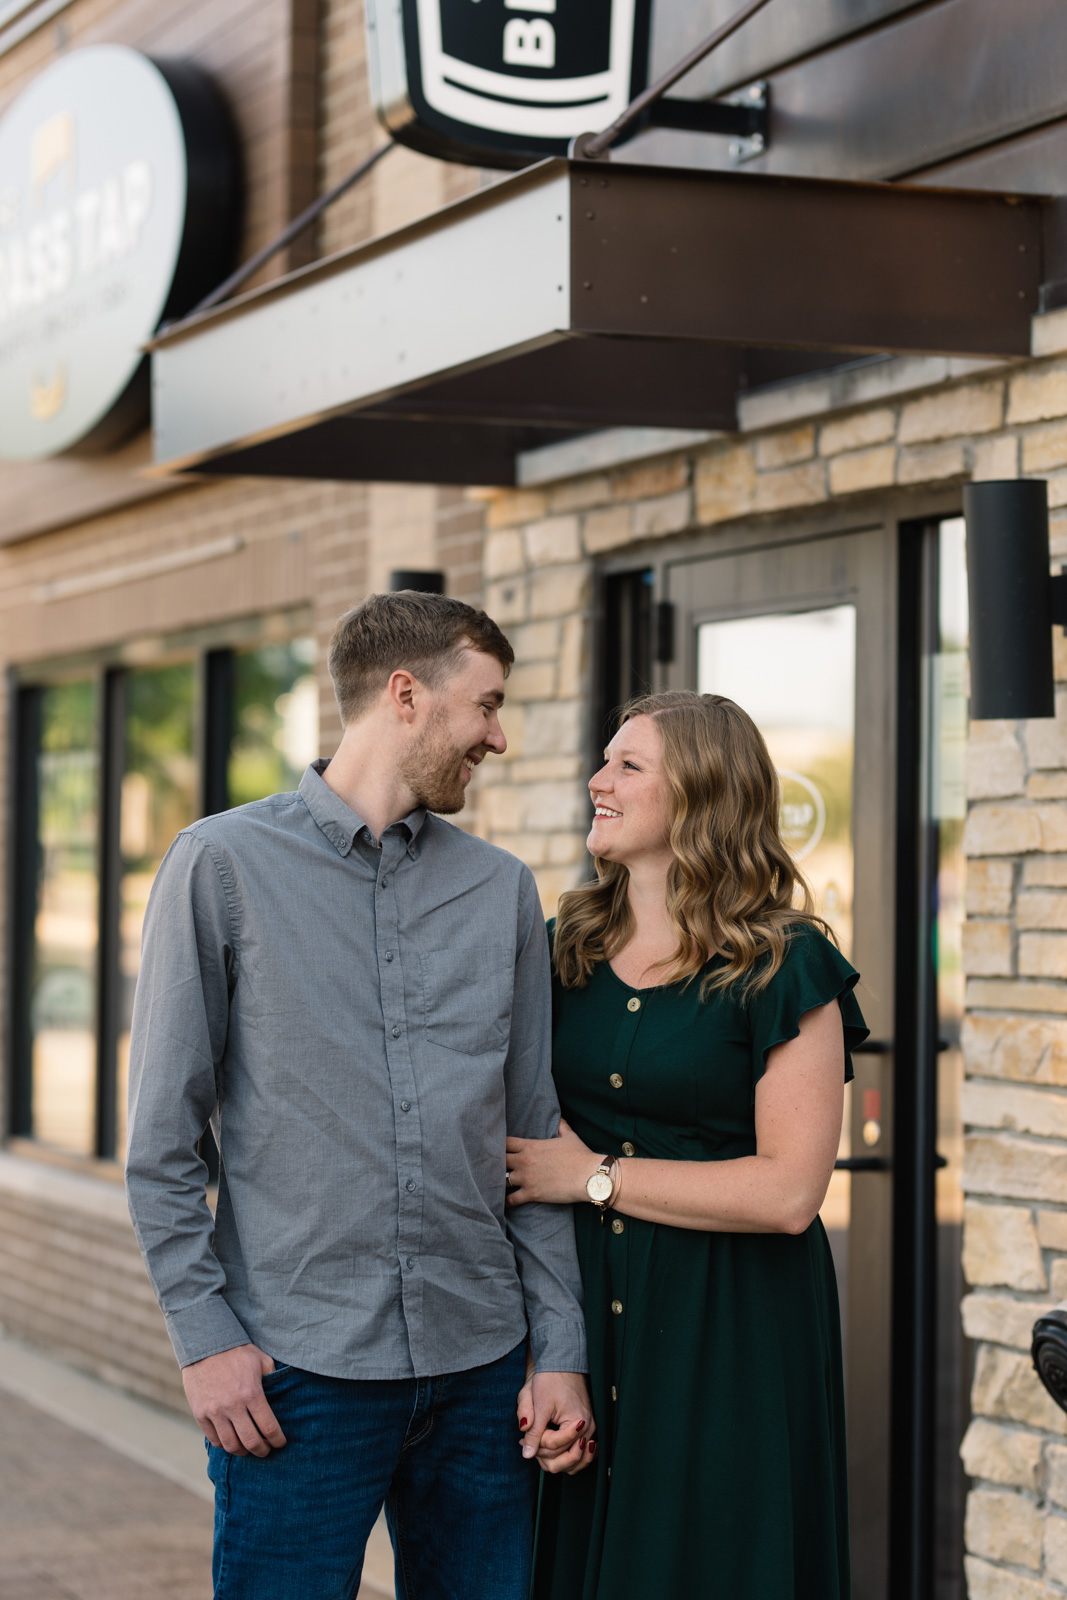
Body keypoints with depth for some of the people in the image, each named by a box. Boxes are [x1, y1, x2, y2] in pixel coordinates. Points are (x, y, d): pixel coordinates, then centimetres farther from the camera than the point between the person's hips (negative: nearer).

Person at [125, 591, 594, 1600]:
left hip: (479, 1365, 4)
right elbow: (162, 1139, -2)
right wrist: (205, 1337, -8)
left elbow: (533, 1138, 11)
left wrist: (558, 1350, 6)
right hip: (297, 1366, -4)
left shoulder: (502, 891, 11)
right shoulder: (224, 865, -1)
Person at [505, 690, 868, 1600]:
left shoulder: (783, 967, -9)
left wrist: (595, 1177, -12)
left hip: (728, 1335, -5)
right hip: (584, 1311, 5)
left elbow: (788, 1190, -16)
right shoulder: (565, 950, 8)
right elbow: (518, 1120, 20)